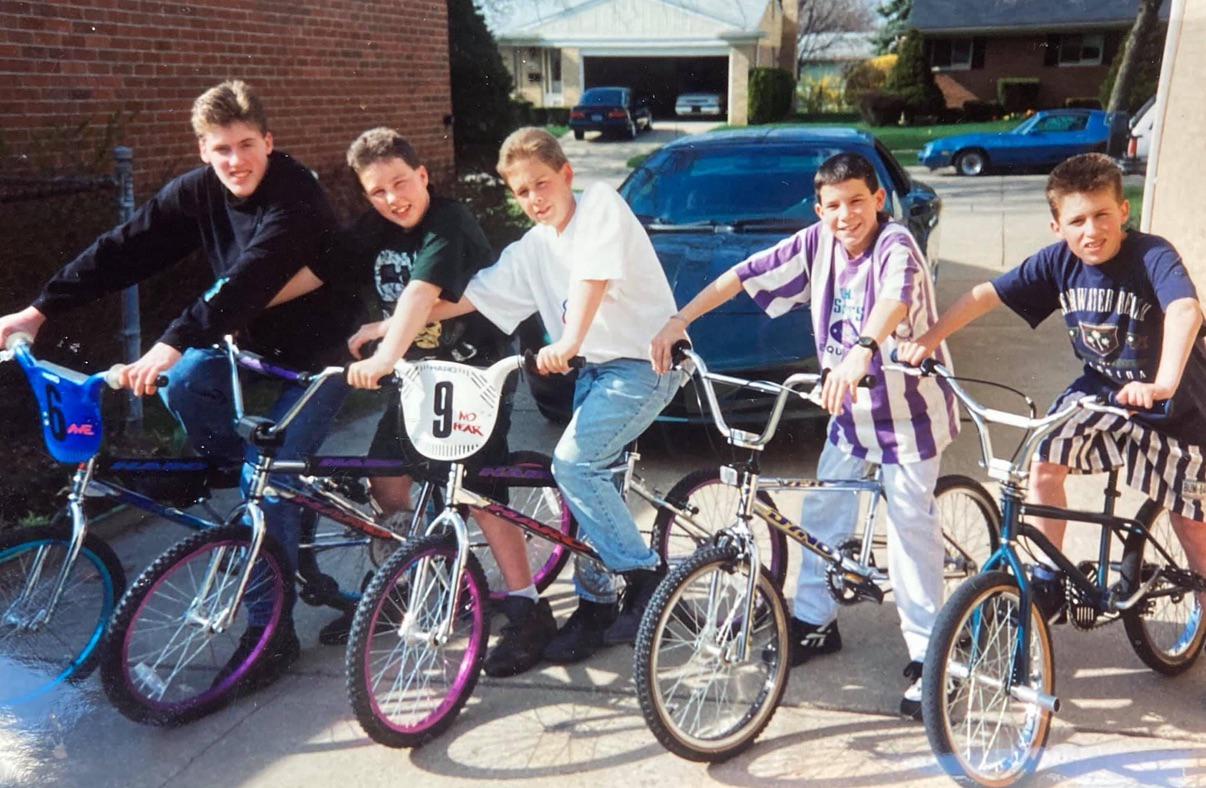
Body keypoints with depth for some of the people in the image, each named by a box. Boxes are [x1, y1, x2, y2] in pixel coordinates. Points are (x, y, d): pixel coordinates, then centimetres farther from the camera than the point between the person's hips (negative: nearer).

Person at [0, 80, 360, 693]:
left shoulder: (295, 196, -27)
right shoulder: (197, 192, -7)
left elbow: (248, 278, -39)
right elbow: (122, 251, -9)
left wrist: (173, 342, -49)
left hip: (318, 349, -7)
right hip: (253, 338, 7)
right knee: (182, 384, -18)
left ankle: (270, 629, -3)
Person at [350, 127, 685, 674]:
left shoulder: (600, 204, -9)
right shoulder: (532, 250, 7)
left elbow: (593, 278, -25)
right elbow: (464, 299, 6)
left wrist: (567, 344, -37)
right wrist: (389, 328, -1)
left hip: (647, 361, -7)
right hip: (597, 367, 7)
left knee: (573, 463, -20)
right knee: (592, 480, 7)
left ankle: (646, 576, -6)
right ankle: (595, 606, 21)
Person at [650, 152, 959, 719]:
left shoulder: (895, 245, -21)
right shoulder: (816, 243, -4)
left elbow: (895, 299, -43)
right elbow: (745, 275, -2)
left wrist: (862, 352, -62)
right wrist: (679, 322, -8)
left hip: (908, 410, -6)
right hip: (851, 409, 6)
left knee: (912, 533, -4)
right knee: (822, 517, 11)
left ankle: (925, 655, 8)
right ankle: (815, 621, 29)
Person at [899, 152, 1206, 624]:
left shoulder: (1152, 255, -27)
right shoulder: (1058, 261, -13)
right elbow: (987, 294, -12)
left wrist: (1163, 385, -58)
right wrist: (930, 339, -20)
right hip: (1101, 387, 4)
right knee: (1044, 465, -12)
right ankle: (1048, 582, 7)